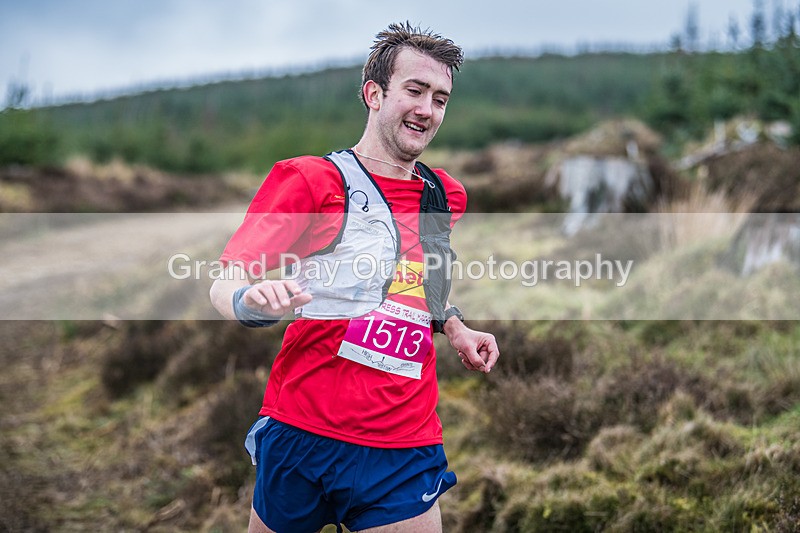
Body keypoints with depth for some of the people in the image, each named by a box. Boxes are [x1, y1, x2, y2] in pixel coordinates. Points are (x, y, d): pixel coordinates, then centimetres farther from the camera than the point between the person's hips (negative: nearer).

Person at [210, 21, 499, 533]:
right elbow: (224, 285, -7)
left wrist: (453, 326, 11)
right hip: (303, 434, -3)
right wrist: (251, 301, -29)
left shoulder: (447, 196, 11)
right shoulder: (311, 178, -5)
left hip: (407, 450, 4)